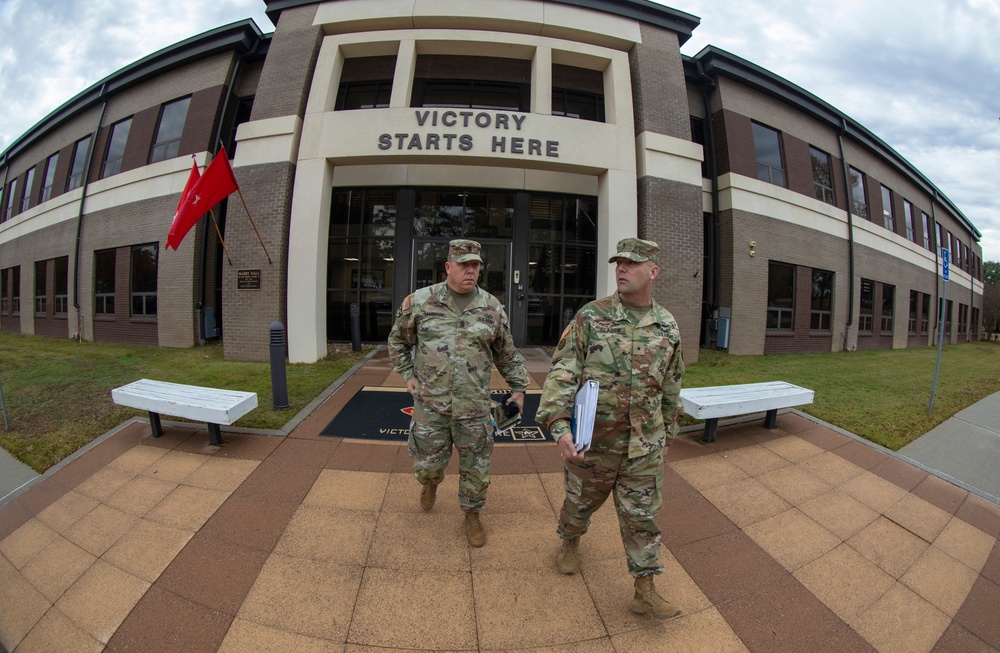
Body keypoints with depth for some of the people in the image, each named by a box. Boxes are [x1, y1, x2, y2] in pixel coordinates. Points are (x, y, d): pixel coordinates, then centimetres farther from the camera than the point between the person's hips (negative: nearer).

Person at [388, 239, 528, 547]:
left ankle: (472, 515, 36)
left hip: (473, 407, 1)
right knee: (427, 462, 13)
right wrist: (407, 374, 6)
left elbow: (507, 353, 11)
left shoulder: (492, 307, 0)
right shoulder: (420, 301, -3)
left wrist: (518, 387, 11)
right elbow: (398, 340, 12)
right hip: (430, 403, 0)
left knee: (475, 467, 10)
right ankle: (431, 481, 50)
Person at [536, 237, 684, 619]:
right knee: (581, 502, 20)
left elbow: (671, 387, 12)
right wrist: (558, 424, -25)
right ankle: (569, 541, 51)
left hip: (644, 448, 2)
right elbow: (562, 371, -14)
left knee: (642, 517, 12)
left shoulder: (668, 327, 1)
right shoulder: (591, 317, -10)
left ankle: (645, 592, 30)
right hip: (592, 442, -1)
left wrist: (668, 431, 20)